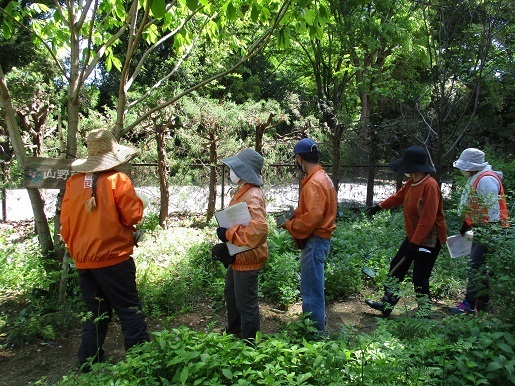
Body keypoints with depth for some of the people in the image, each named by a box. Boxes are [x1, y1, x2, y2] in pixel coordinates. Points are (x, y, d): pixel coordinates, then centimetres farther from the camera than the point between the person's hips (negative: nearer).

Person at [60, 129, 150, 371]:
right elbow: (133, 216, -11)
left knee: (96, 314, 19)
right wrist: (136, 202, 8)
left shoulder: (74, 182, 3)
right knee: (130, 311, 5)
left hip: (83, 261, 6)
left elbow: (65, 224, 7)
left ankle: (88, 366, 29)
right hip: (113, 258, -5)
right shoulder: (117, 180, -11)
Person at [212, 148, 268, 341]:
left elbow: (259, 228, -38)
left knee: (246, 304, 4)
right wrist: (227, 235, 8)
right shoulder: (243, 191, 8)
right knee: (231, 295, 28)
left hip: (247, 258, -11)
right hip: (237, 256, 11)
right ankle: (234, 332, 50)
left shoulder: (253, 196, -25)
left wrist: (229, 233, -29)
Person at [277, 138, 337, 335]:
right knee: (314, 288, 21)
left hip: (314, 242, -11)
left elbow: (313, 217, -26)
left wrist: (290, 225, -13)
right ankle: (316, 327, 35)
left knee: (311, 291, 0)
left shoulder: (314, 182, -20)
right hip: (317, 239, 11)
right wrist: (294, 217, 7)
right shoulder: (322, 177, 12)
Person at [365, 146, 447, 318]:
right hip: (413, 237, 10)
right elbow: (399, 196, 23)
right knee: (396, 267, 15)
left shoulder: (430, 185, -25)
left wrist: (415, 243, -28)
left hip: (429, 240, -10)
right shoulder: (412, 182, 3)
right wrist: (380, 206, 33)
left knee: (420, 279, -1)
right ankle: (386, 305, 29)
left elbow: (428, 219, -29)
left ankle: (423, 315, 17)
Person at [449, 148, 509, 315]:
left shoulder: (486, 180, -19)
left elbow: (493, 207, -24)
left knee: (475, 264, -10)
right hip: (481, 228, 11)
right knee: (479, 264, 16)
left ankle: (469, 305, -5)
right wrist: (465, 226, 26)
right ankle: (483, 300, 29)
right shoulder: (475, 179, 14)